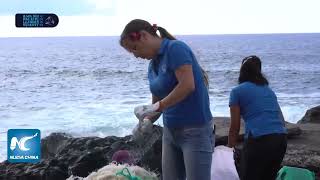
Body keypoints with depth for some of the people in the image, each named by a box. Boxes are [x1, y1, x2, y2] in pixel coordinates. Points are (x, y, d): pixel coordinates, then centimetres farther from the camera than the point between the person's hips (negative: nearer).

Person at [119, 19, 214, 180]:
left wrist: (158, 106, -17)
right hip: (170, 132, 8)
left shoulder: (175, 48, -12)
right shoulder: (153, 65, 12)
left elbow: (188, 85, -23)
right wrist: (147, 121, -3)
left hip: (195, 131, -8)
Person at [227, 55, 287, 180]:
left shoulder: (237, 91, 8)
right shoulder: (269, 90, 25)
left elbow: (235, 127, 7)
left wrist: (229, 150, 16)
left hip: (259, 140, -6)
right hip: (281, 139, 6)